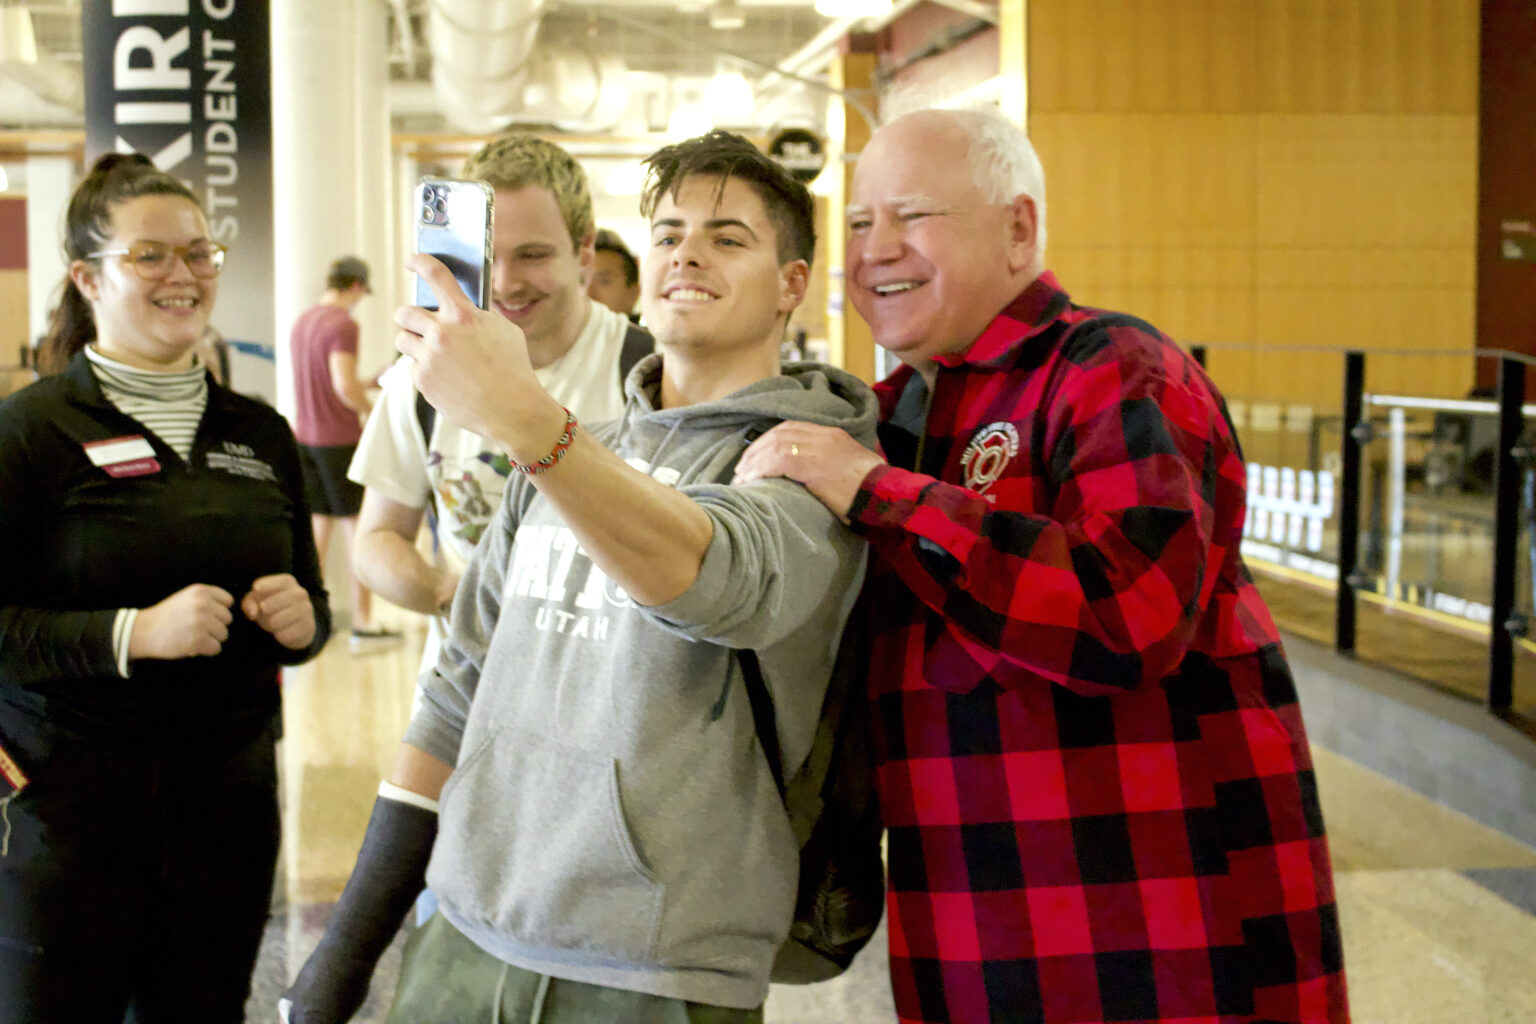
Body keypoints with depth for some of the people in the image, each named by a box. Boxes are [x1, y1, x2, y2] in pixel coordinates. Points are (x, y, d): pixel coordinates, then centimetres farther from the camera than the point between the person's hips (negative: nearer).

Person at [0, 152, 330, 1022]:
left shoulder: (260, 433, 11)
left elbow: (309, 606, 19)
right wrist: (134, 633, -21)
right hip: (70, 811, -4)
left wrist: (303, 620, -3)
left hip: (231, 809, 4)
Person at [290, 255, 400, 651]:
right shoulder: (343, 324, -14)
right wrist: (372, 411, -7)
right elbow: (344, 385, -23)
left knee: (318, 525, 15)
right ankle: (362, 622, 2)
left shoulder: (302, 321, 12)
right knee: (358, 527, 0)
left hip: (304, 436, 8)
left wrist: (367, 382, 26)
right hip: (339, 439, -8)